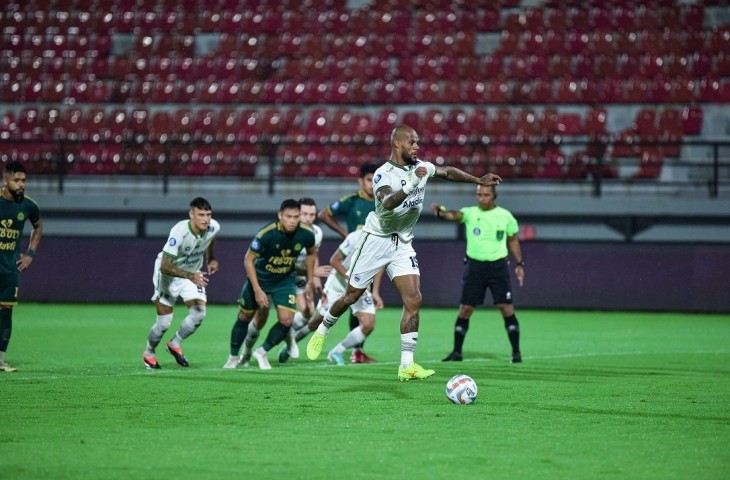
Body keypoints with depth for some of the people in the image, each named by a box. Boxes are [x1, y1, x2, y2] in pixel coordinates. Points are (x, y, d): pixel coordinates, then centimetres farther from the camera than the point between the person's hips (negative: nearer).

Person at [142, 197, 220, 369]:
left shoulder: (214, 227, -18)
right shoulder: (179, 232, -36)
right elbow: (165, 266, -36)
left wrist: (210, 258, 10)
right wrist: (190, 276, -46)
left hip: (193, 274, 5)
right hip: (168, 275, -5)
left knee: (199, 313, -14)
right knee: (164, 322, -3)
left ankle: (175, 344, 12)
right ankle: (149, 353, 26)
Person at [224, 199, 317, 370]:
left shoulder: (306, 234, -20)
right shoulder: (267, 234, -30)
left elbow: (311, 253, 4)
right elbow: (248, 259, -20)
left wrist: (310, 282, 7)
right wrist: (257, 290, -24)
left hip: (285, 280, 2)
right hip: (260, 278, -2)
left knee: (286, 320, -15)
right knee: (244, 317, 9)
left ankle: (262, 352, 8)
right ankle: (233, 358, 29)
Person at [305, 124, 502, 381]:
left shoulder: (421, 167, 1)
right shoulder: (384, 174, -19)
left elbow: (448, 172, 21)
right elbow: (388, 202, -39)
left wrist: (479, 180, 20)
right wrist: (412, 184, -49)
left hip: (403, 245, 5)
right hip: (377, 241, -5)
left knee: (414, 300, -11)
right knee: (351, 297, 5)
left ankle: (407, 365, -11)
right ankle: (321, 332, 33)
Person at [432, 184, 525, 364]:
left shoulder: (505, 216, 2)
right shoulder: (470, 213, -2)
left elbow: (513, 240, 13)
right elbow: (456, 215, -23)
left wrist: (519, 264, 6)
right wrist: (441, 212, -45)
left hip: (498, 266, 0)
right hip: (475, 266, 0)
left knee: (506, 308, -7)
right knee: (465, 309, 0)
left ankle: (516, 352, 1)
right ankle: (456, 352, 11)